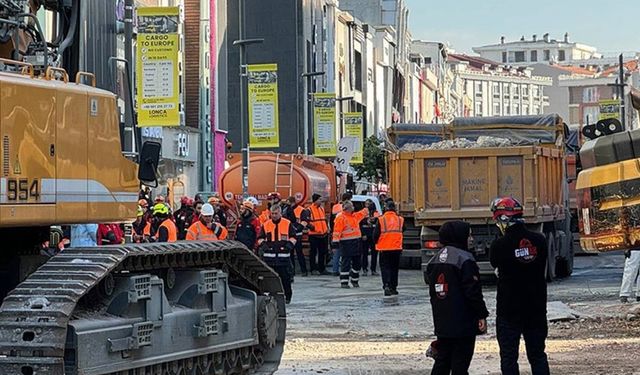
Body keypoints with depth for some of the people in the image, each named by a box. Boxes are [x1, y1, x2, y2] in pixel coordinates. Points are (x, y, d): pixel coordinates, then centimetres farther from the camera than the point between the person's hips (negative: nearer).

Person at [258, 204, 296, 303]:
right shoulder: (266, 225, 8)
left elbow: (293, 236, 7)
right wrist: (263, 244, -6)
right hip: (269, 255, 2)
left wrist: (290, 244, -10)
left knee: (285, 277, 0)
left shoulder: (288, 224, 3)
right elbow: (261, 238, 13)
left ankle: (287, 296, 10)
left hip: (283, 255, -2)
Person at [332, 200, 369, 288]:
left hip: (357, 243, 7)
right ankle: (344, 282, 0)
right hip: (346, 244, -7)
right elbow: (337, 230, -15)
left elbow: (364, 212, 32)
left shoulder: (355, 216, 14)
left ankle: (355, 280, 25)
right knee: (346, 263, -5)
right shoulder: (341, 218, -9)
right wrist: (335, 241, -20)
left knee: (357, 262, 12)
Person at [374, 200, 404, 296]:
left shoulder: (381, 220, -9)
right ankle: (393, 287, 17)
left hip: (384, 248, -2)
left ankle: (386, 285, -17)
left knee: (385, 267, 2)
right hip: (397, 248, 2)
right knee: (394, 268, 15)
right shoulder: (400, 220, 1)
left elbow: (375, 234, -5)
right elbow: (403, 230, 16)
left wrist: (375, 242, 13)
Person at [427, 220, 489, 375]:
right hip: (463, 322, -8)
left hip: (441, 322, 8)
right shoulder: (464, 259, -14)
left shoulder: (435, 260, 11)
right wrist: (482, 315, -10)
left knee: (442, 360, 13)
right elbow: (473, 291, -16)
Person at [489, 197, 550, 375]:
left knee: (509, 357, 3)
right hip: (537, 307, 4)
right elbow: (542, 267, 9)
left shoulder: (499, 246, -15)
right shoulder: (539, 240, -4)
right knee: (537, 355, 13)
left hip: (509, 309, -4)